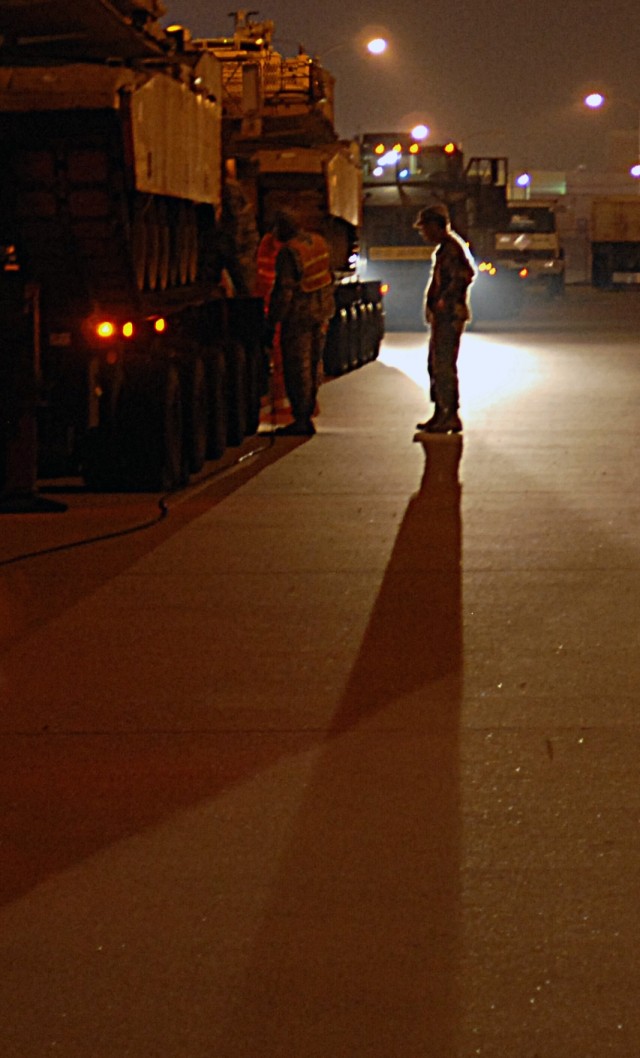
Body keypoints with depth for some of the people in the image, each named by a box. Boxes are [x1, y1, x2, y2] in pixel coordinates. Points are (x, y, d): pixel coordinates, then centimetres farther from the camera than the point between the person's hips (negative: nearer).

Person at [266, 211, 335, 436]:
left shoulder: (287, 253, -20)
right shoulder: (318, 242, 4)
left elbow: (284, 291, -20)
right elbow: (329, 276, 14)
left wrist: (272, 320, -12)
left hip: (299, 314, -8)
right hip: (321, 311, 8)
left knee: (296, 367, -2)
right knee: (314, 363, 13)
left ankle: (301, 419, -1)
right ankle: (307, 415, 19)